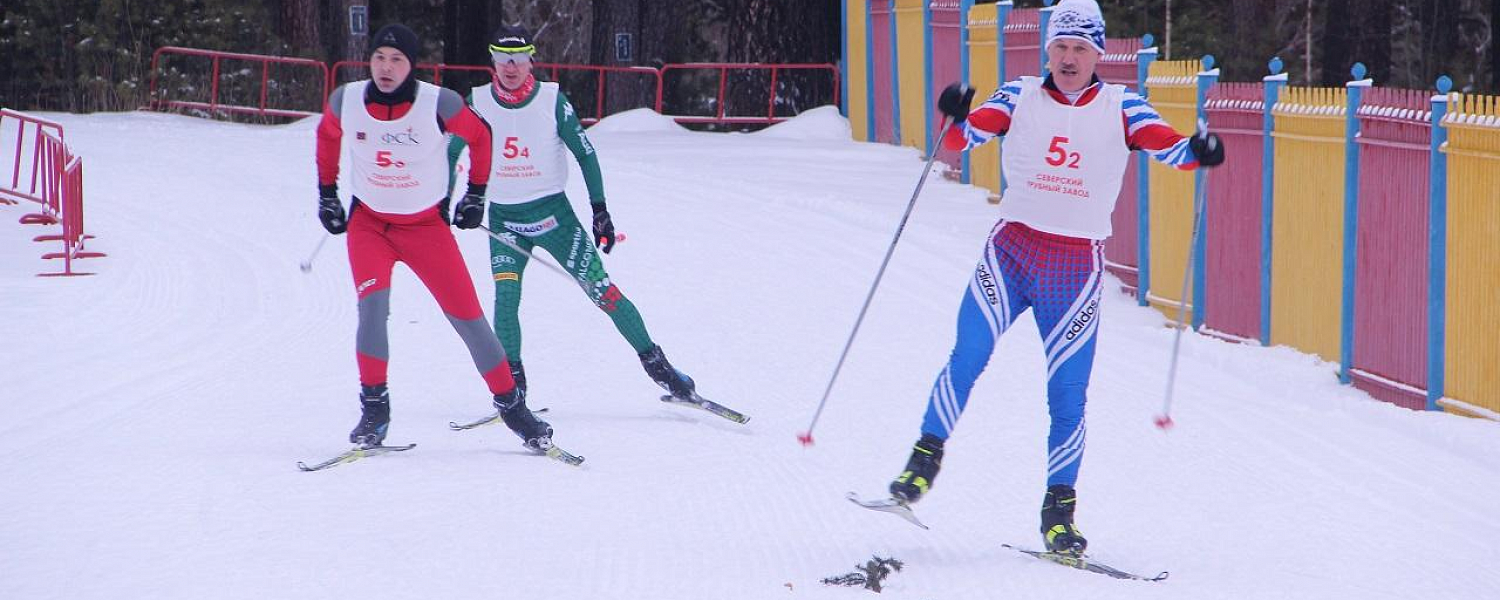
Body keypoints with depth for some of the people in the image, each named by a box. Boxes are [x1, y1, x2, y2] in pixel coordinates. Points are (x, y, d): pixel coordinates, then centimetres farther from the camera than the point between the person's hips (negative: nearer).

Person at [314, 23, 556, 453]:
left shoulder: (438, 104, -19)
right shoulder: (346, 101, -11)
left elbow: (479, 136, 1)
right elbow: (327, 136, 12)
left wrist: (476, 193, 4)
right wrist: (326, 194, 14)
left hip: (426, 225, -1)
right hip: (368, 222, 1)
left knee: (467, 315, -2)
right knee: (372, 307, -22)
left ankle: (510, 404, 13)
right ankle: (373, 408, -7)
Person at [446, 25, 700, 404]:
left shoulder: (552, 100, -8)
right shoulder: (478, 103, -5)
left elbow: (585, 153, -1)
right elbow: (450, 154, 6)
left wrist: (600, 209, -4)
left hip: (553, 213, -1)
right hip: (503, 219, 1)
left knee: (601, 289, -5)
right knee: (505, 297, -17)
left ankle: (655, 363, 4)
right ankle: (512, 384, -6)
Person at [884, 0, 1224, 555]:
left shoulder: (1120, 107, 1)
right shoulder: (1019, 97, 2)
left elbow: (1168, 147, -12)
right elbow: (966, 137, -10)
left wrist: (1197, 152, -34)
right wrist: (955, 120, -32)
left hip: (1077, 266, 0)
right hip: (1011, 248, 0)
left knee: (1068, 395, -1)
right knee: (967, 358, -16)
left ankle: (1059, 510, 11)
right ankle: (926, 459, 0)